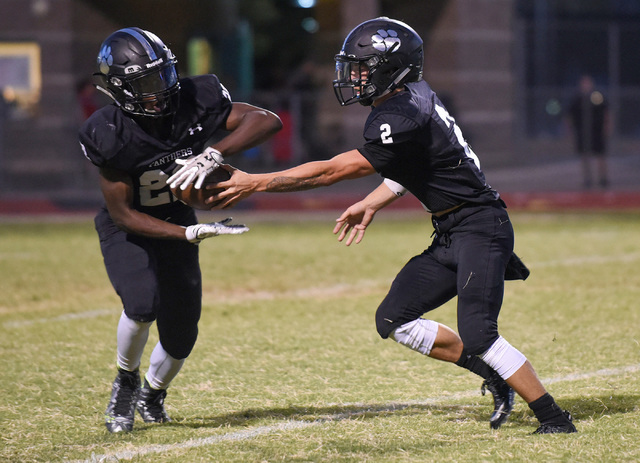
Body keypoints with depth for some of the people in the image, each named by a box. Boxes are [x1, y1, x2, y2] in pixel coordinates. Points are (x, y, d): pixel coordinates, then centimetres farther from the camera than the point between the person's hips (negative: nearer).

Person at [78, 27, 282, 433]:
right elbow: (124, 215, -24)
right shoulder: (109, 136, -30)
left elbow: (268, 121, -28)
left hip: (178, 222, 4)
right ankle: (126, 382, 1)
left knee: (181, 335, 6)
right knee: (143, 304, -30)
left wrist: (214, 153, -43)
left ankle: (152, 392, 40)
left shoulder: (194, 101, -24)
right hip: (128, 230, -4)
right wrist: (192, 234, -34)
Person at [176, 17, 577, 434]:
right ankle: (495, 375, 12)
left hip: (479, 229, -10)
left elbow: (332, 171, -21)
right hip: (451, 237, 10)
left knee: (477, 335, -18)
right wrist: (371, 205, 20)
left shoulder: (401, 121, -24)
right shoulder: (415, 95, 5)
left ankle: (555, 419, -8)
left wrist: (254, 183, -18)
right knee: (394, 321, 5)